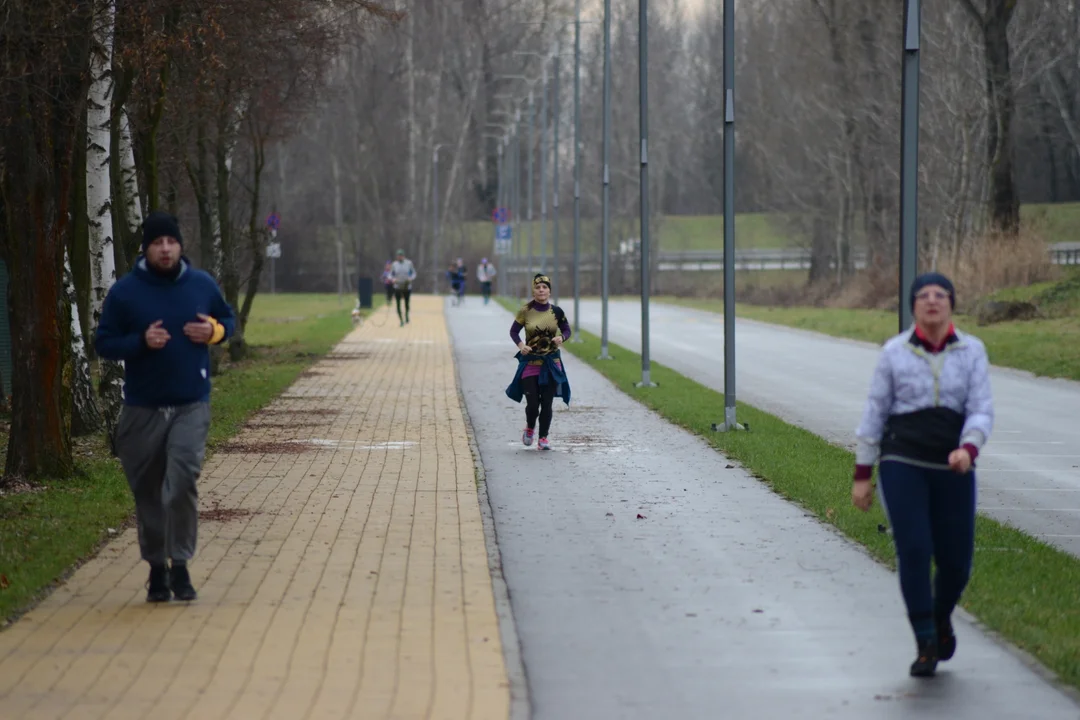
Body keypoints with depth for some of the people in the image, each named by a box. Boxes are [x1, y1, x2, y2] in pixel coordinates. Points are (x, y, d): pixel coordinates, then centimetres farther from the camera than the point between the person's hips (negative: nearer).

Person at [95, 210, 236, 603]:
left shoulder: (202, 285, 2)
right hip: (142, 408, 0)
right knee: (148, 492, 7)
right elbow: (104, 343, 0)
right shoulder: (124, 291, -3)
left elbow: (228, 320, 18)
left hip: (191, 405, 0)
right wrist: (141, 342, -17)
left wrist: (214, 331, -5)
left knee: (183, 481, -16)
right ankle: (157, 568, 23)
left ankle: (180, 565, -5)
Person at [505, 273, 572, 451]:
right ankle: (530, 428, 27)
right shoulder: (526, 311, -5)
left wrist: (561, 338, -13)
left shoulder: (556, 311, -2)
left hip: (551, 363, 1)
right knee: (532, 404, -4)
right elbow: (514, 331, 4)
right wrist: (520, 345, -14)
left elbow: (567, 330, 9)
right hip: (530, 362, -1)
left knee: (547, 403, 0)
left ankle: (543, 438, 14)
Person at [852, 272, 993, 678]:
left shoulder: (972, 351, 2)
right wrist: (861, 475, 4)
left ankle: (941, 615, 37)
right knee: (913, 552, -15)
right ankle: (927, 645, -5)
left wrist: (968, 449, -25)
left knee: (956, 561, 4)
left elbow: (982, 411, -4)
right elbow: (874, 414, 5)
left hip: (953, 467, 1)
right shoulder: (894, 352, 1)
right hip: (902, 462, -1)